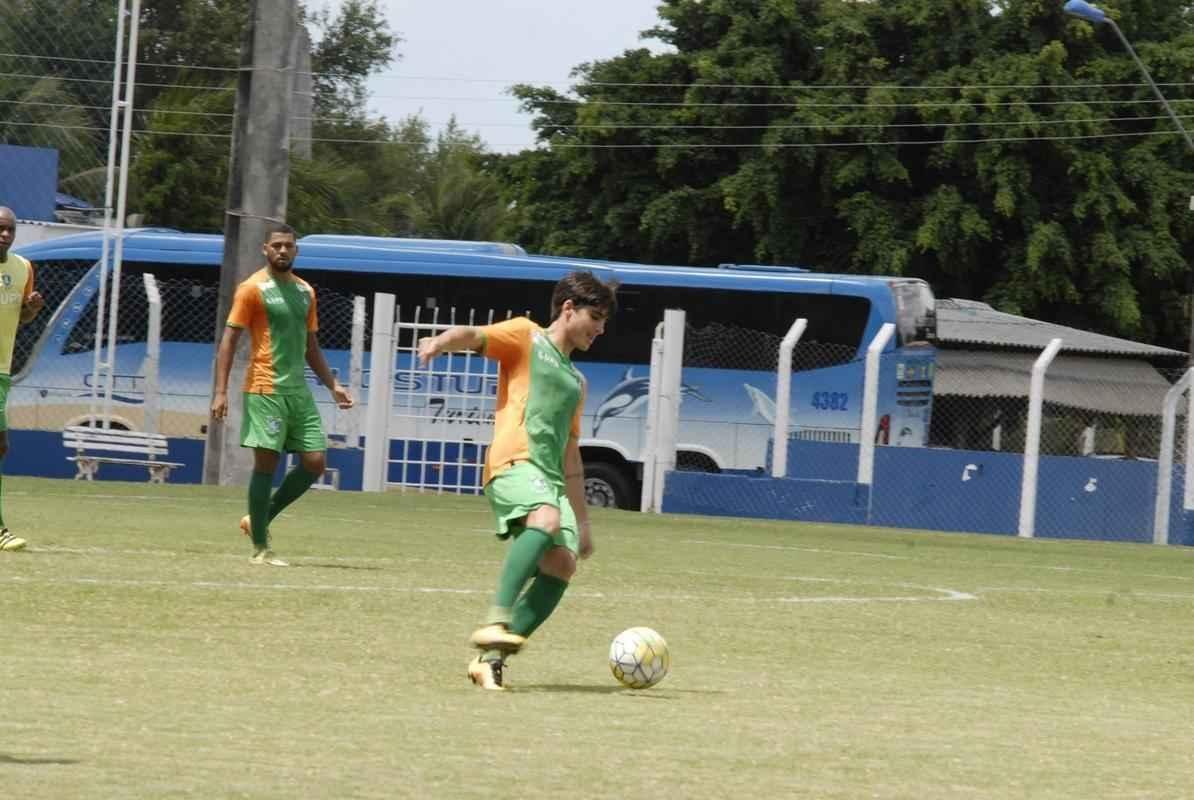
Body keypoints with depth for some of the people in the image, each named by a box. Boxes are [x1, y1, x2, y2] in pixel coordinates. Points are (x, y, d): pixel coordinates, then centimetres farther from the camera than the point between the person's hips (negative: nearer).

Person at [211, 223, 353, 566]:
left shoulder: (305, 291, 15)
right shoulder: (253, 289, -4)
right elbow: (229, 339, -7)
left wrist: (332, 385, 16)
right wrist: (220, 391, -15)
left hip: (299, 391, 7)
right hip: (265, 389, -7)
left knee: (314, 463, 1)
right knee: (266, 463, -6)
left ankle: (259, 520, 17)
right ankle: (260, 549, 0)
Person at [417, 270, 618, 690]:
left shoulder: (575, 380, 32)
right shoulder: (526, 337, 12)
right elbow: (473, 336, -5)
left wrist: (582, 520, 30)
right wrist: (440, 341, -29)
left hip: (550, 477, 7)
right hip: (515, 461, -7)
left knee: (562, 562, -14)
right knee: (547, 518, -36)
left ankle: (490, 659, -13)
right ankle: (495, 622, -43)